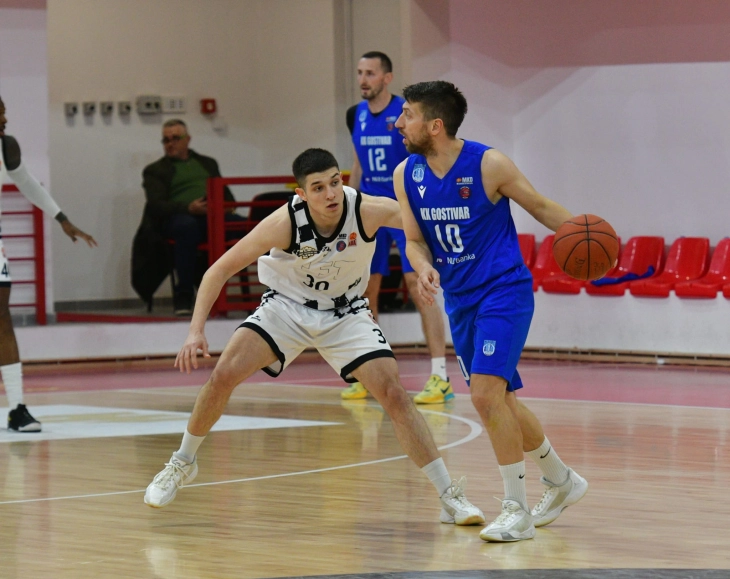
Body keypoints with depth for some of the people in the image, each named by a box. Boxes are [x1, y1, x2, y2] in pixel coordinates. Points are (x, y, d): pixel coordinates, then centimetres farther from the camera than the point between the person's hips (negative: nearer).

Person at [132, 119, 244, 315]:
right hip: (179, 216, -3)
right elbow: (156, 205, 2)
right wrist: (188, 208, -17)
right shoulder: (155, 171, 18)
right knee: (187, 226, -43)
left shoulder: (207, 164, 30)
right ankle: (183, 295, -35)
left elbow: (226, 194, 24)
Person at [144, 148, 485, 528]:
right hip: (286, 306, 0)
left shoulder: (368, 211, -27)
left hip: (345, 314, 0)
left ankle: (450, 497, -7)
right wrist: (196, 331, -29)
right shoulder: (285, 222, -28)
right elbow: (220, 270, -20)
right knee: (223, 375, -15)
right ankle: (182, 464, 11)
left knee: (393, 394, -15)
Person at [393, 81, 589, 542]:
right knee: (499, 402, 14)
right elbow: (415, 240, 7)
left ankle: (517, 509, -11)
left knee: (486, 393, -20)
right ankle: (562, 481, 35)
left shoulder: (488, 165, -15)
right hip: (460, 300, 7)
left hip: (504, 292, -7)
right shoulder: (407, 175, 0)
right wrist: (425, 268, -16)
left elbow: (541, 206, -3)